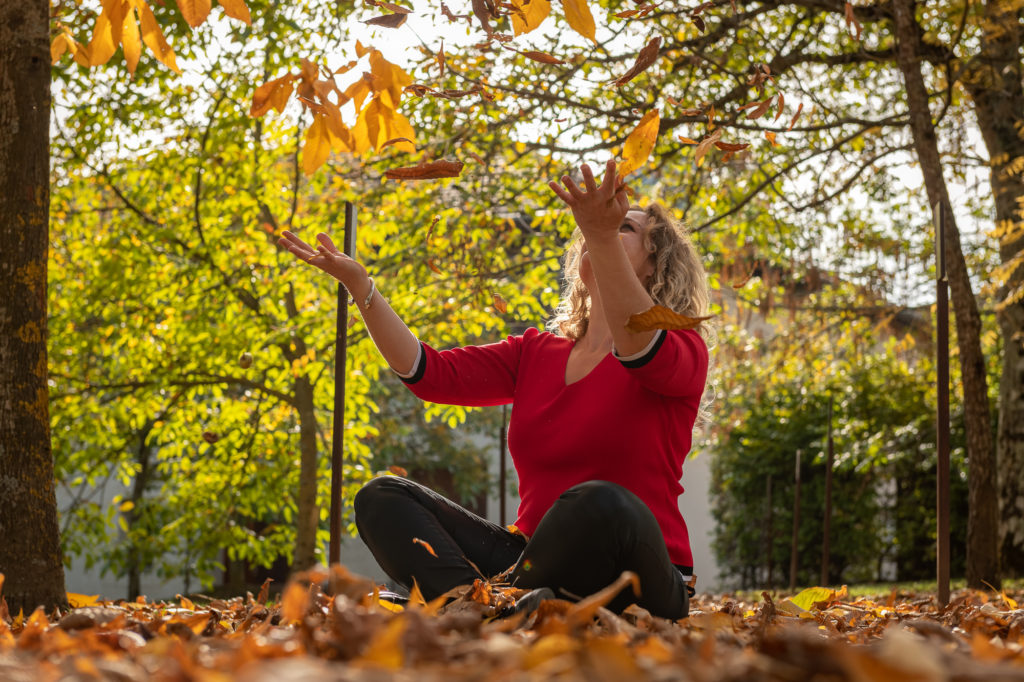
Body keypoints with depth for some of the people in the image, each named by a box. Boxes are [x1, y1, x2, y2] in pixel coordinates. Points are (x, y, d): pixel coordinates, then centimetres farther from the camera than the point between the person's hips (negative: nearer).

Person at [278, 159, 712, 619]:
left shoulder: (682, 352, 0)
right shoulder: (536, 354, 18)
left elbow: (640, 348, -26)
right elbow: (433, 374, 3)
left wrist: (603, 234, -42)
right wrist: (358, 284, -6)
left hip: (634, 583, -6)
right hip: (536, 559, 6)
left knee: (601, 503, -38)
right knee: (382, 497, -5)